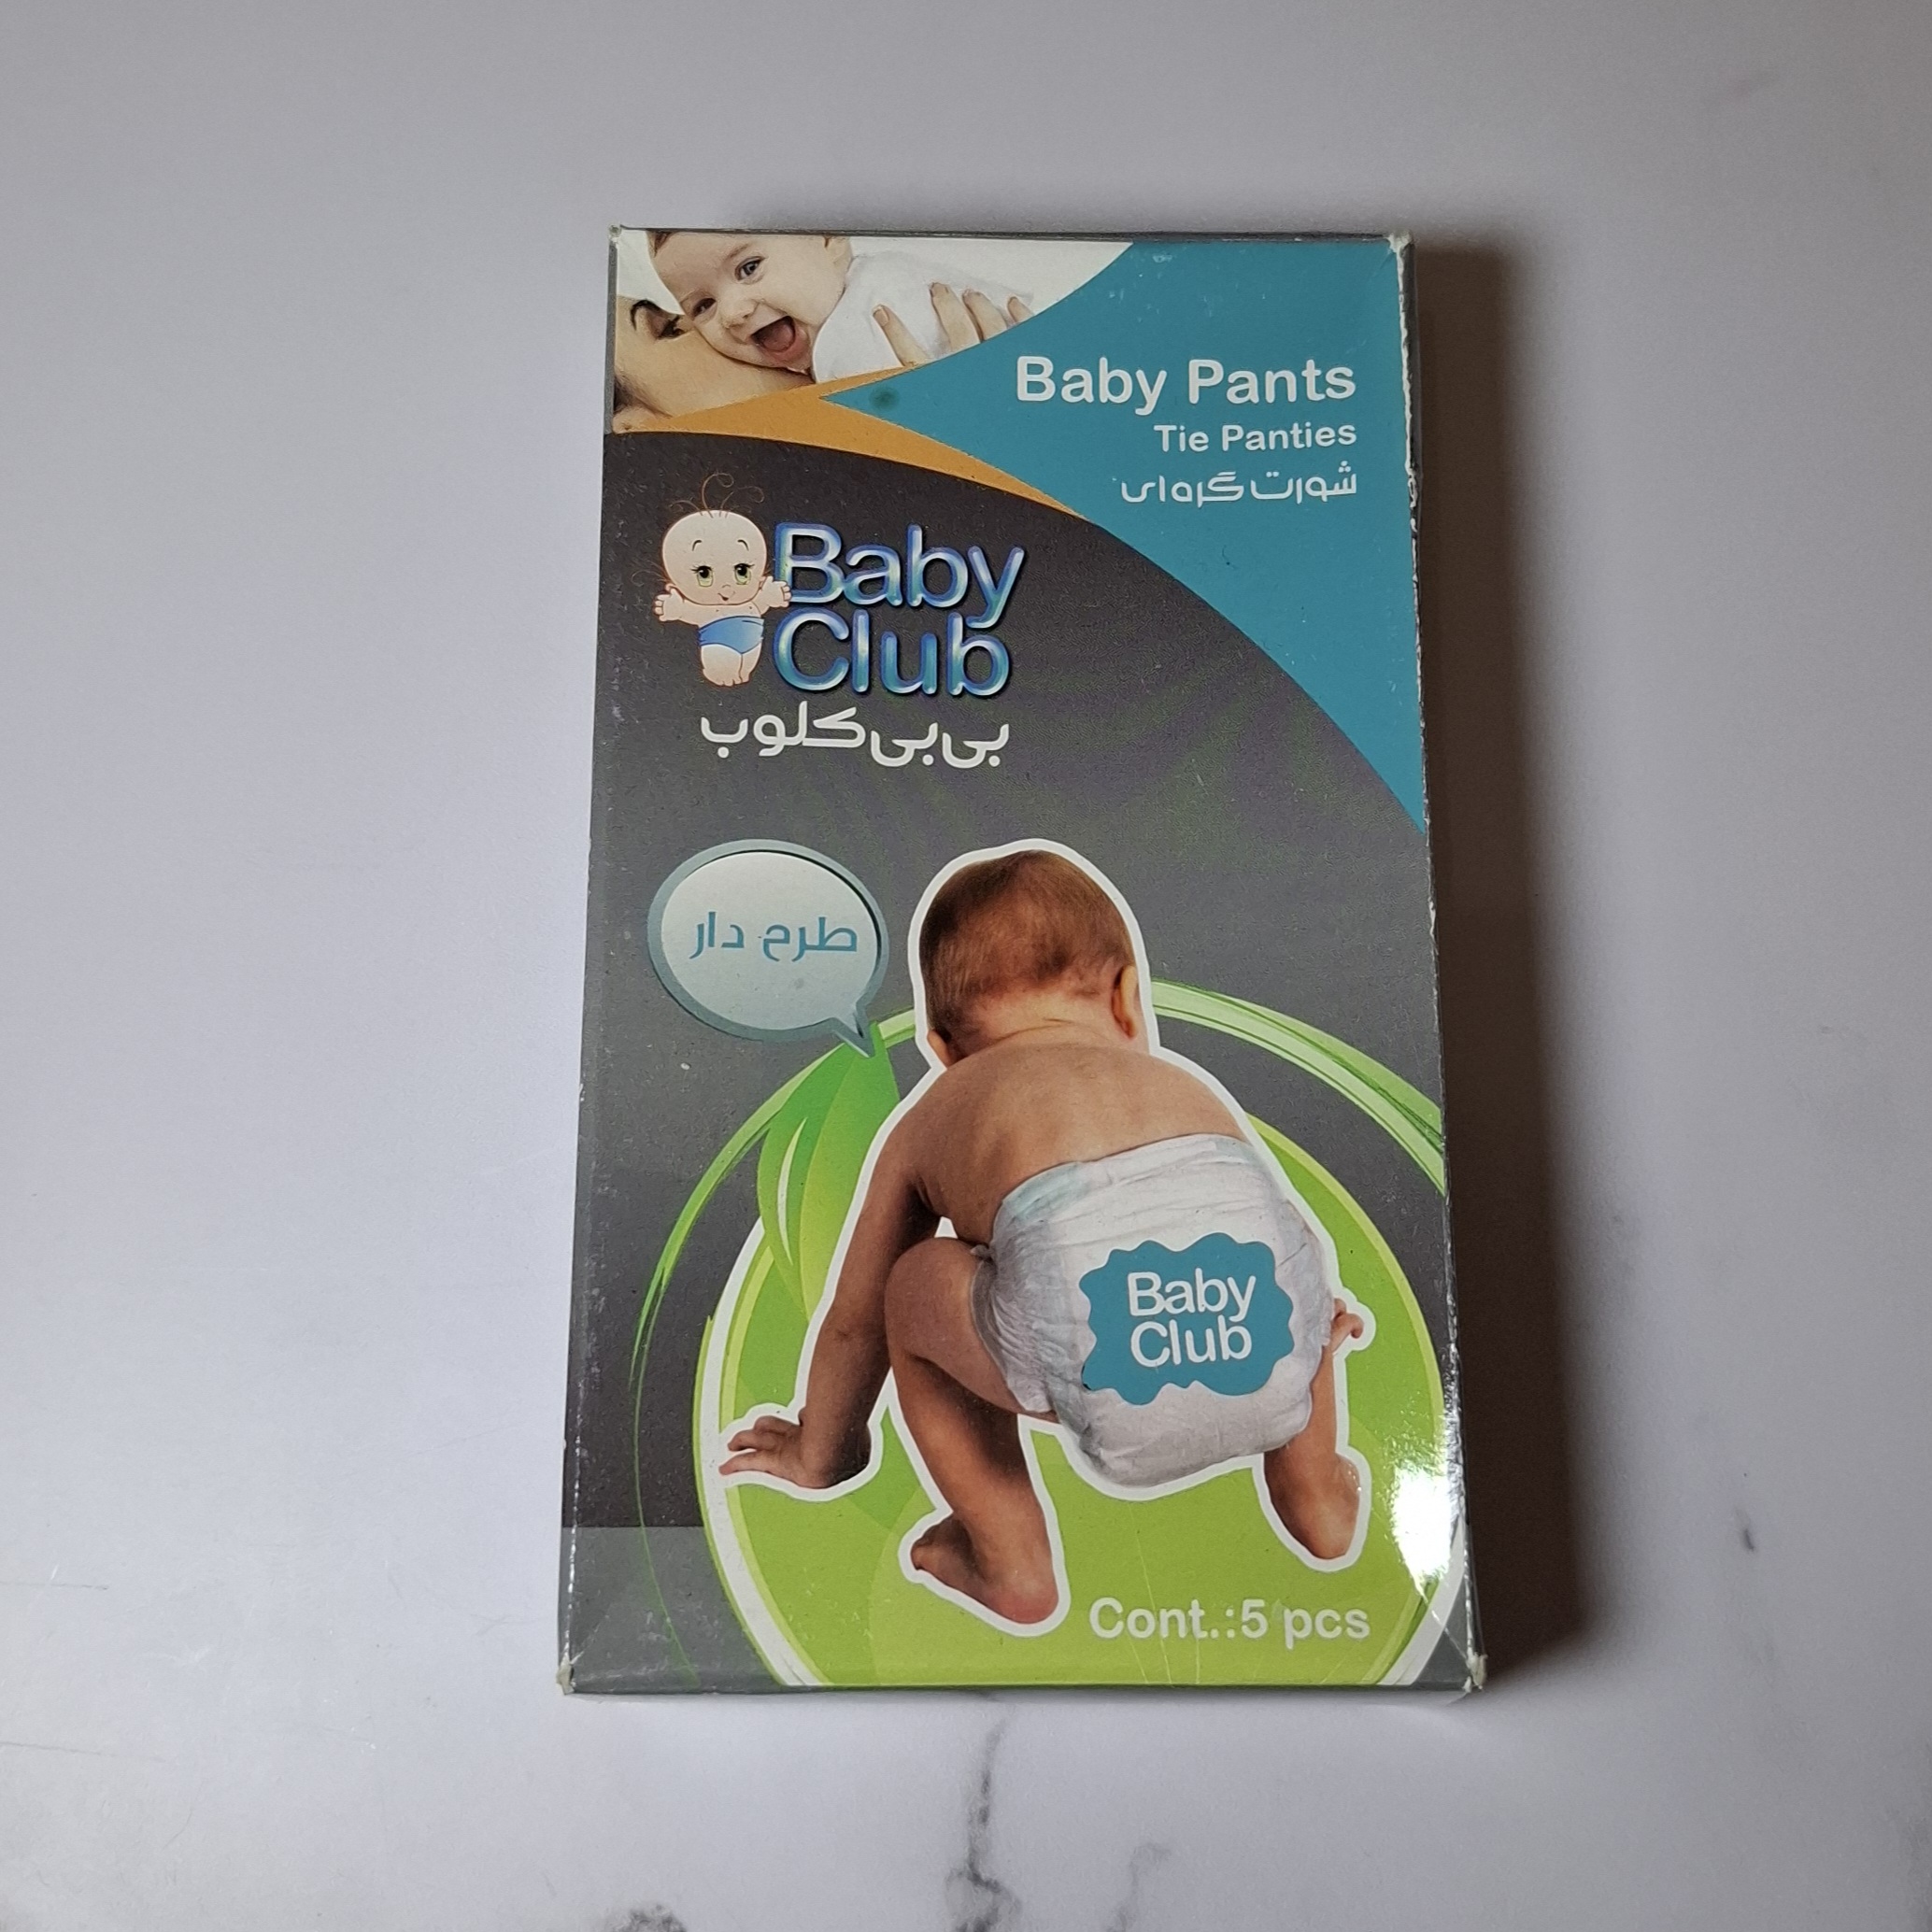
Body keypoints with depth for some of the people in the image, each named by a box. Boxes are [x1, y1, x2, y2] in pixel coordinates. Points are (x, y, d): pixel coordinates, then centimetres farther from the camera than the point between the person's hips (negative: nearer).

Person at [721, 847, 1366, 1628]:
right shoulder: (1180, 1078, 38)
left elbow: (854, 1323, 42)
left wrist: (818, 1454, 61)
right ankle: (1315, 1498, 47)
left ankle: (1013, 1564, 30)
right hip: (1274, 1328, 4)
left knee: (915, 1292, 24)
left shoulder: (930, 1117, 32)